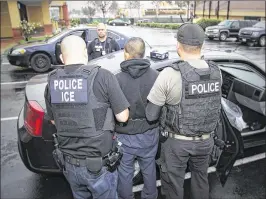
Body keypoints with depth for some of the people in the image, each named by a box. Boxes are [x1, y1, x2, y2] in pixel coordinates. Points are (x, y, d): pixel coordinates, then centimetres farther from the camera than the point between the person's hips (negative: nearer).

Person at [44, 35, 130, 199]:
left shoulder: (52, 82, -4)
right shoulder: (102, 76, -18)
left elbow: (54, 121, 9)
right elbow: (122, 117, -12)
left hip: (68, 163, 5)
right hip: (98, 164, -4)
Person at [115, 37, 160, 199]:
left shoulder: (118, 79, -18)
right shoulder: (156, 76, -11)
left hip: (125, 136, -3)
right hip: (150, 134, 3)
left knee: (125, 172, 19)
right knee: (149, 169, 24)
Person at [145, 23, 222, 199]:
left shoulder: (170, 74, -22)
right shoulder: (216, 72, -8)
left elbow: (150, 115, -17)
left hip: (176, 141, -4)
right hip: (205, 140, 5)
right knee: (201, 180, 28)